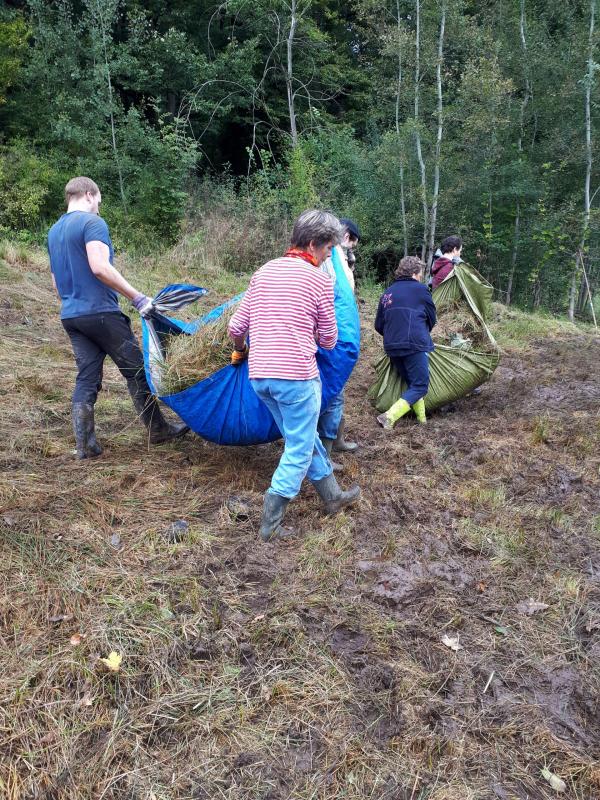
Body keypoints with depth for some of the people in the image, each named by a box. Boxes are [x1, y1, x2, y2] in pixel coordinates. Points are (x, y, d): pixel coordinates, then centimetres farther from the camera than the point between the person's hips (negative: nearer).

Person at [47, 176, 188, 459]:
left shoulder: (53, 231, 18)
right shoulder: (92, 222, -8)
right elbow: (100, 267, -22)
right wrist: (138, 298, -20)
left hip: (70, 316, 8)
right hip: (100, 313, -8)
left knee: (86, 379, 8)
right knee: (137, 372, 4)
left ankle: (85, 444, 7)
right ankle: (158, 430, 15)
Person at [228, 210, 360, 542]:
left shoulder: (264, 271, 10)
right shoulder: (319, 280, -6)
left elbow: (236, 327, 10)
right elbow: (328, 340, 1)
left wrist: (240, 351, 30)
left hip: (260, 375, 7)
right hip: (297, 376, -7)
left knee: (304, 437, 21)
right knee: (299, 450, 7)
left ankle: (333, 496, 36)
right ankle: (270, 524, 9)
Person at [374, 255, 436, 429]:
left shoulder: (387, 293, 15)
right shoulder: (420, 289, -1)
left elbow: (379, 325, 17)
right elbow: (432, 318, 8)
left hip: (392, 348, 7)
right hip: (414, 345, -7)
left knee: (411, 383, 18)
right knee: (419, 386, -1)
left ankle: (422, 420, 17)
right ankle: (389, 417, -15)